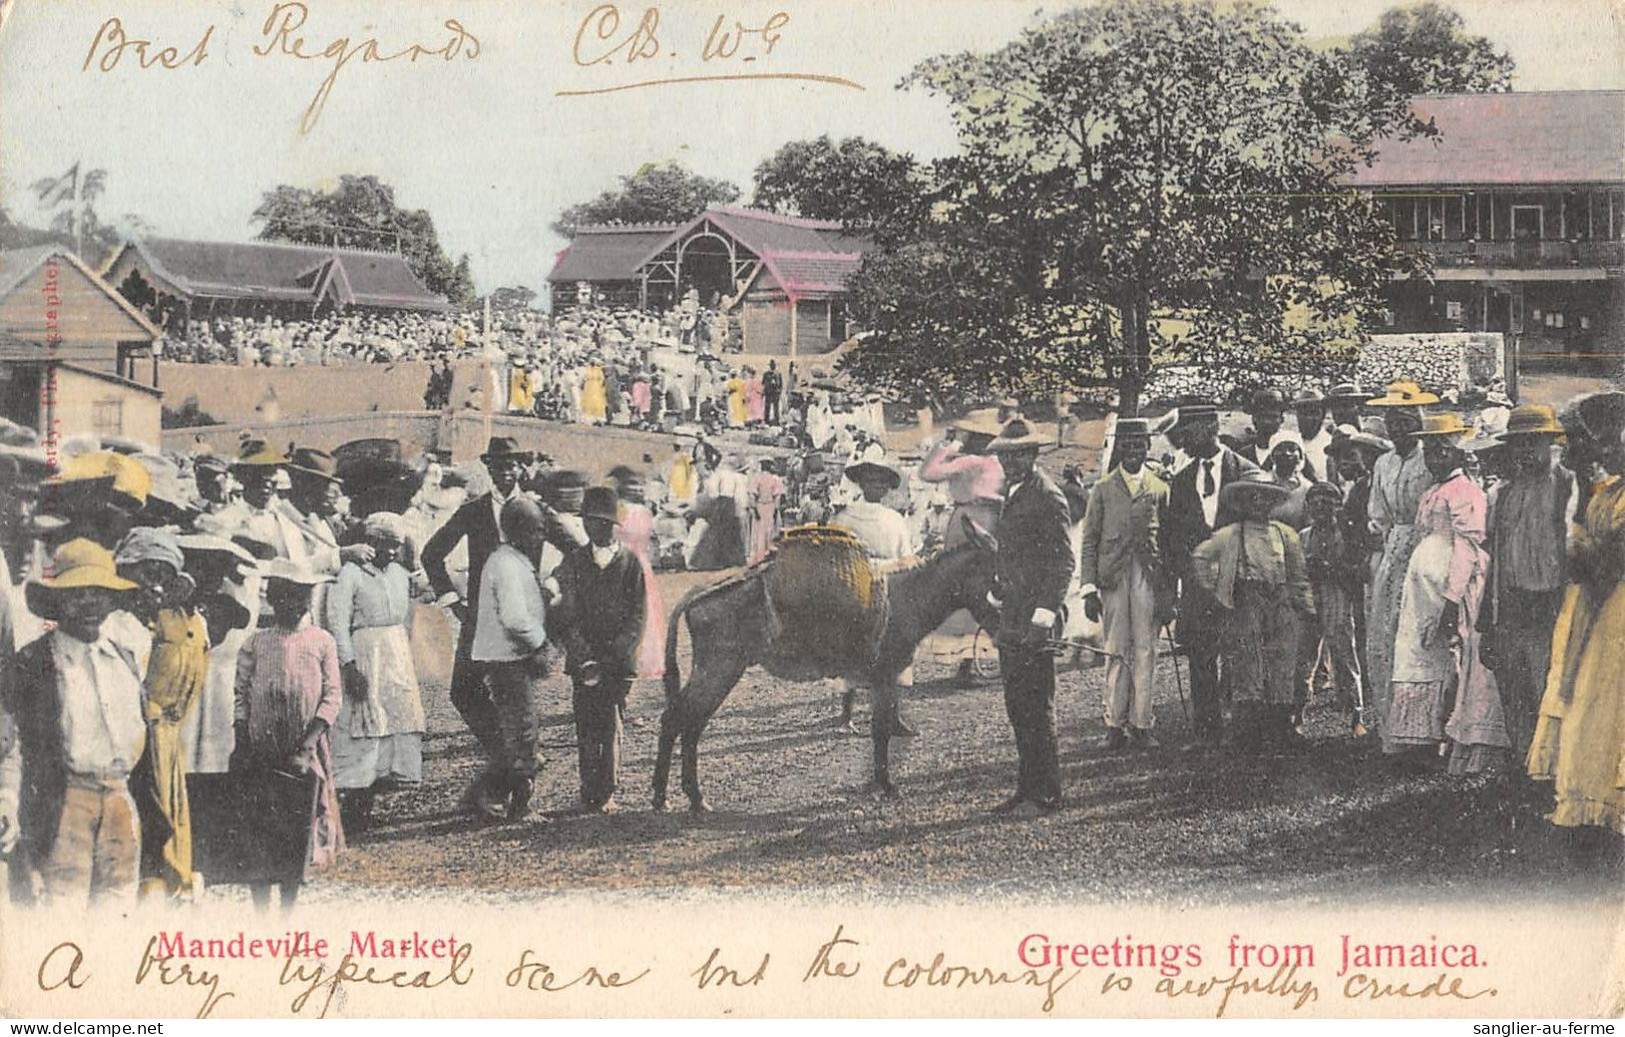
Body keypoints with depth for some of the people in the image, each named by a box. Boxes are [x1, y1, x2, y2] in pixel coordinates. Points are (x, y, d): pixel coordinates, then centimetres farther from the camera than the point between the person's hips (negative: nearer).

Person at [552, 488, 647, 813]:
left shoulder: (630, 563, 5)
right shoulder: (573, 562, 8)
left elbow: (638, 616, 0)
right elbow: (568, 616, 2)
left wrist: (612, 657, -11)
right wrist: (585, 658, -9)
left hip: (619, 661, -1)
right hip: (583, 661, 1)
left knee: (611, 725, -5)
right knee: (586, 728, 0)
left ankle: (607, 792, 2)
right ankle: (589, 793, 6)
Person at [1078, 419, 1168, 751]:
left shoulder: (1159, 489, 10)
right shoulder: (1103, 489, 6)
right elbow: (1089, 542, 5)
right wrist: (1089, 589, -3)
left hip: (1148, 578, 1)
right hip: (1113, 578, -1)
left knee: (1145, 651, 0)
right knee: (1116, 652, 0)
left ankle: (1140, 724, 4)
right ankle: (1115, 725, 3)